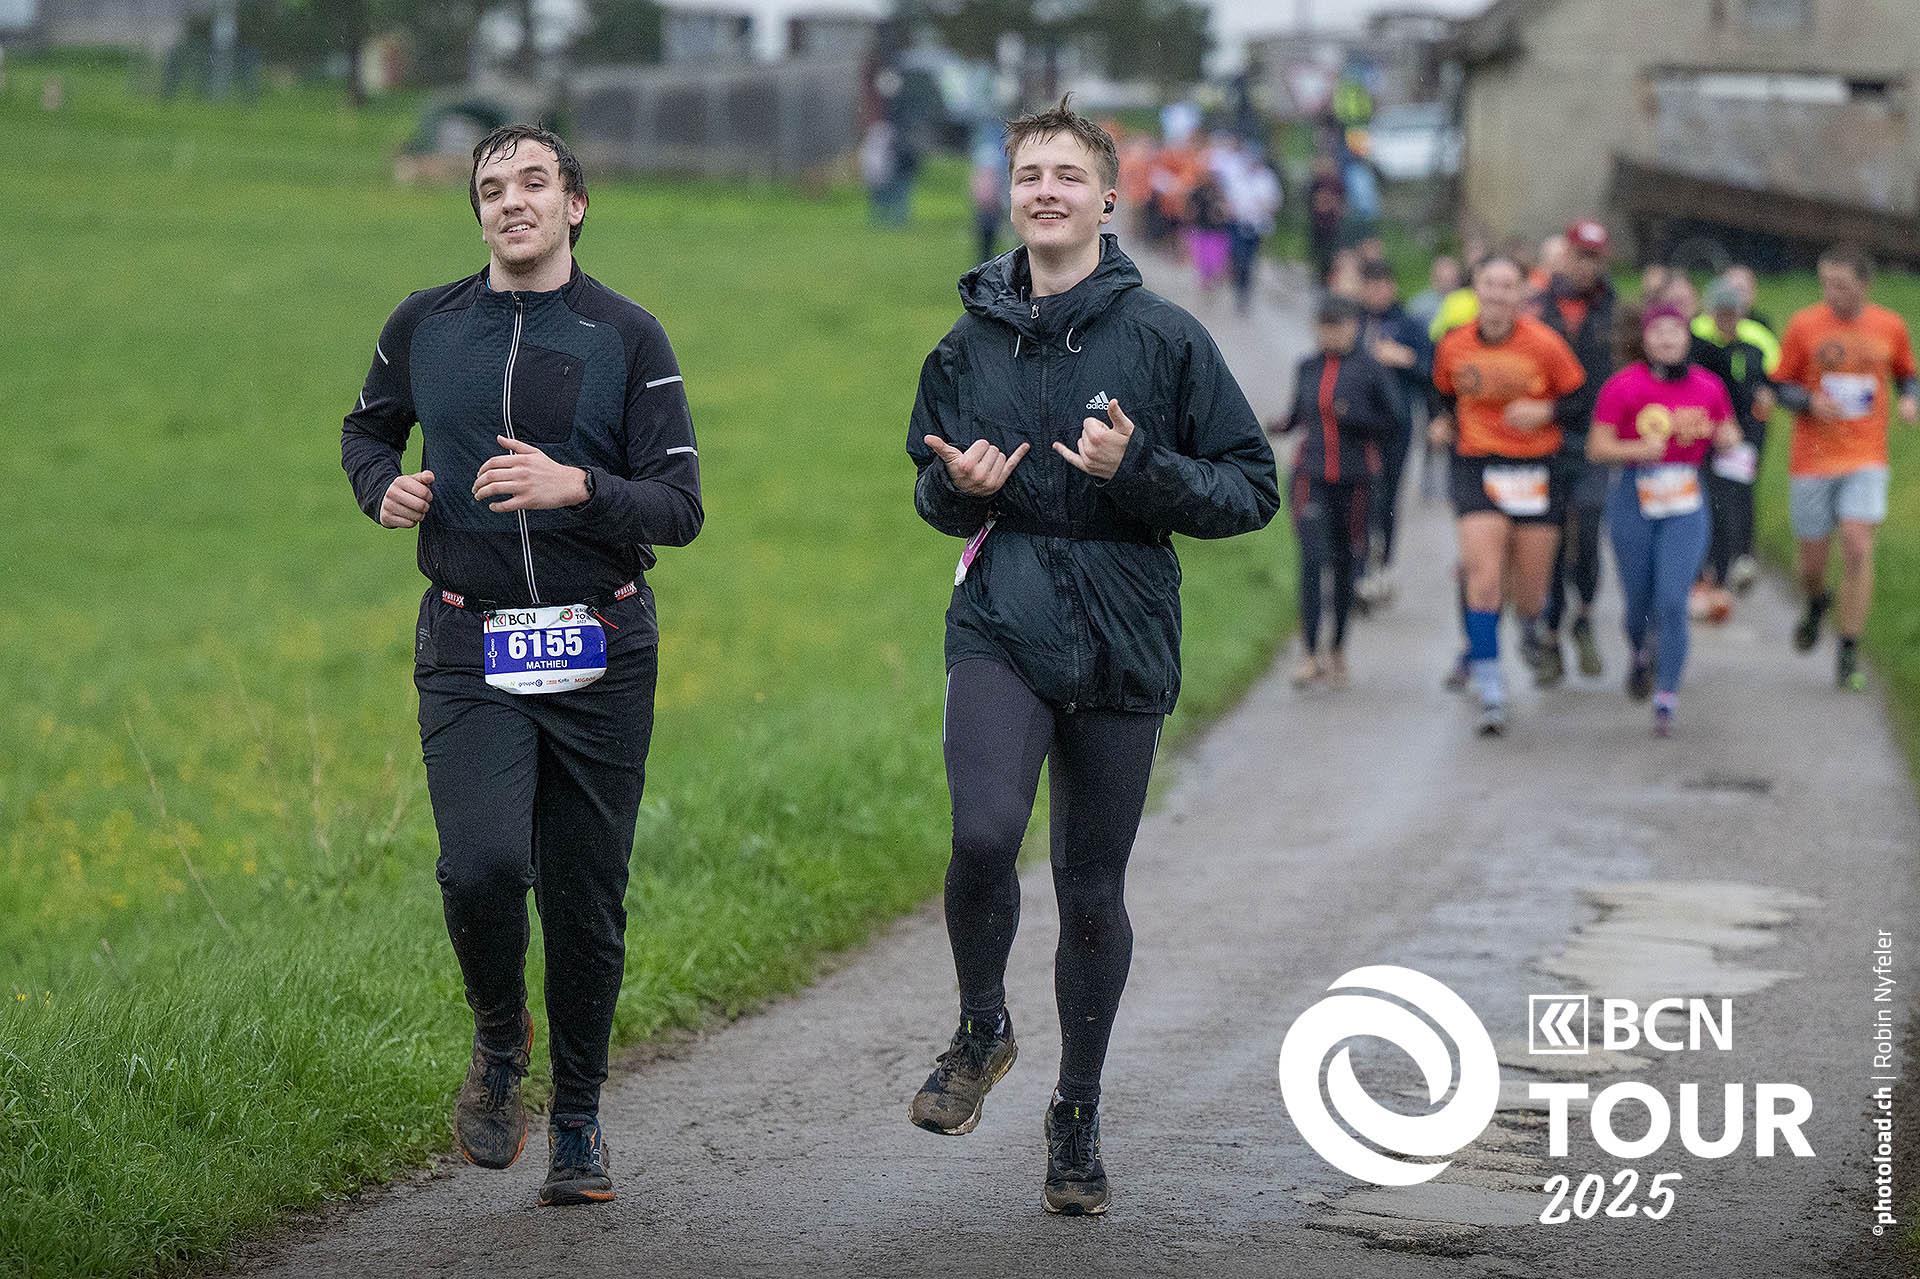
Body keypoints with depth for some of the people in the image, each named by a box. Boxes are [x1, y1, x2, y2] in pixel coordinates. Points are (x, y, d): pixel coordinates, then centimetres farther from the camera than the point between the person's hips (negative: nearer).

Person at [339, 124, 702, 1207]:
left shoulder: (628, 337, 0)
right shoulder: (425, 326, 7)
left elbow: (681, 507, -5)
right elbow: (368, 427, 25)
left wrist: (577, 488, -23)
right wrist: (383, 486, 2)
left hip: (601, 657, 0)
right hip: (470, 656, 0)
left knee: (587, 897, 4)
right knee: (482, 865, -20)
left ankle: (579, 1120, 23)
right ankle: (500, 1038, 10)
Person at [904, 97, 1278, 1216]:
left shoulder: (1165, 338, -2)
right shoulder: (969, 343, 8)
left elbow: (1253, 490, -1)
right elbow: (935, 491, 22)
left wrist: (1137, 471, -17)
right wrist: (959, 488, -2)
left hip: (1122, 647, -1)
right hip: (1000, 629, 1)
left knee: (1093, 891, 6)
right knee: (985, 834, -24)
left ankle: (1079, 1113, 25)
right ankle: (982, 1028, 4)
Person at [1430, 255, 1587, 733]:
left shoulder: (1544, 344, -9)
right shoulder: (1453, 346, 0)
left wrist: (1545, 413, -17)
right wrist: (1444, 423, 1)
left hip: (1536, 470, -1)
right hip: (1476, 466, 1)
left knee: (1530, 592, 5)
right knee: (1483, 576, -15)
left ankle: (1533, 629, 44)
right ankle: (1489, 689, -11)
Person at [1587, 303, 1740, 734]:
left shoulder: (1708, 386, 4)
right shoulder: (1623, 386, -5)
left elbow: (1729, 438, 16)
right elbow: (1597, 447, -6)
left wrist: (1723, 436, -7)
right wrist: (1640, 449, -21)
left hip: (1685, 504, 1)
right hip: (1634, 502, -1)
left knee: (1673, 600, -12)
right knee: (1639, 599, 9)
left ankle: (1666, 700, -9)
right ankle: (1642, 656, 44)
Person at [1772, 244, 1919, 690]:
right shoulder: (1803, 326, -4)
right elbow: (1782, 385, 3)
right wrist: (1810, 402, -18)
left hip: (1866, 460, 0)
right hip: (1811, 460, 0)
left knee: (1857, 549, -14)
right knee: (1813, 561, 5)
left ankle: (1849, 653, -6)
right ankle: (1817, 603, 42)